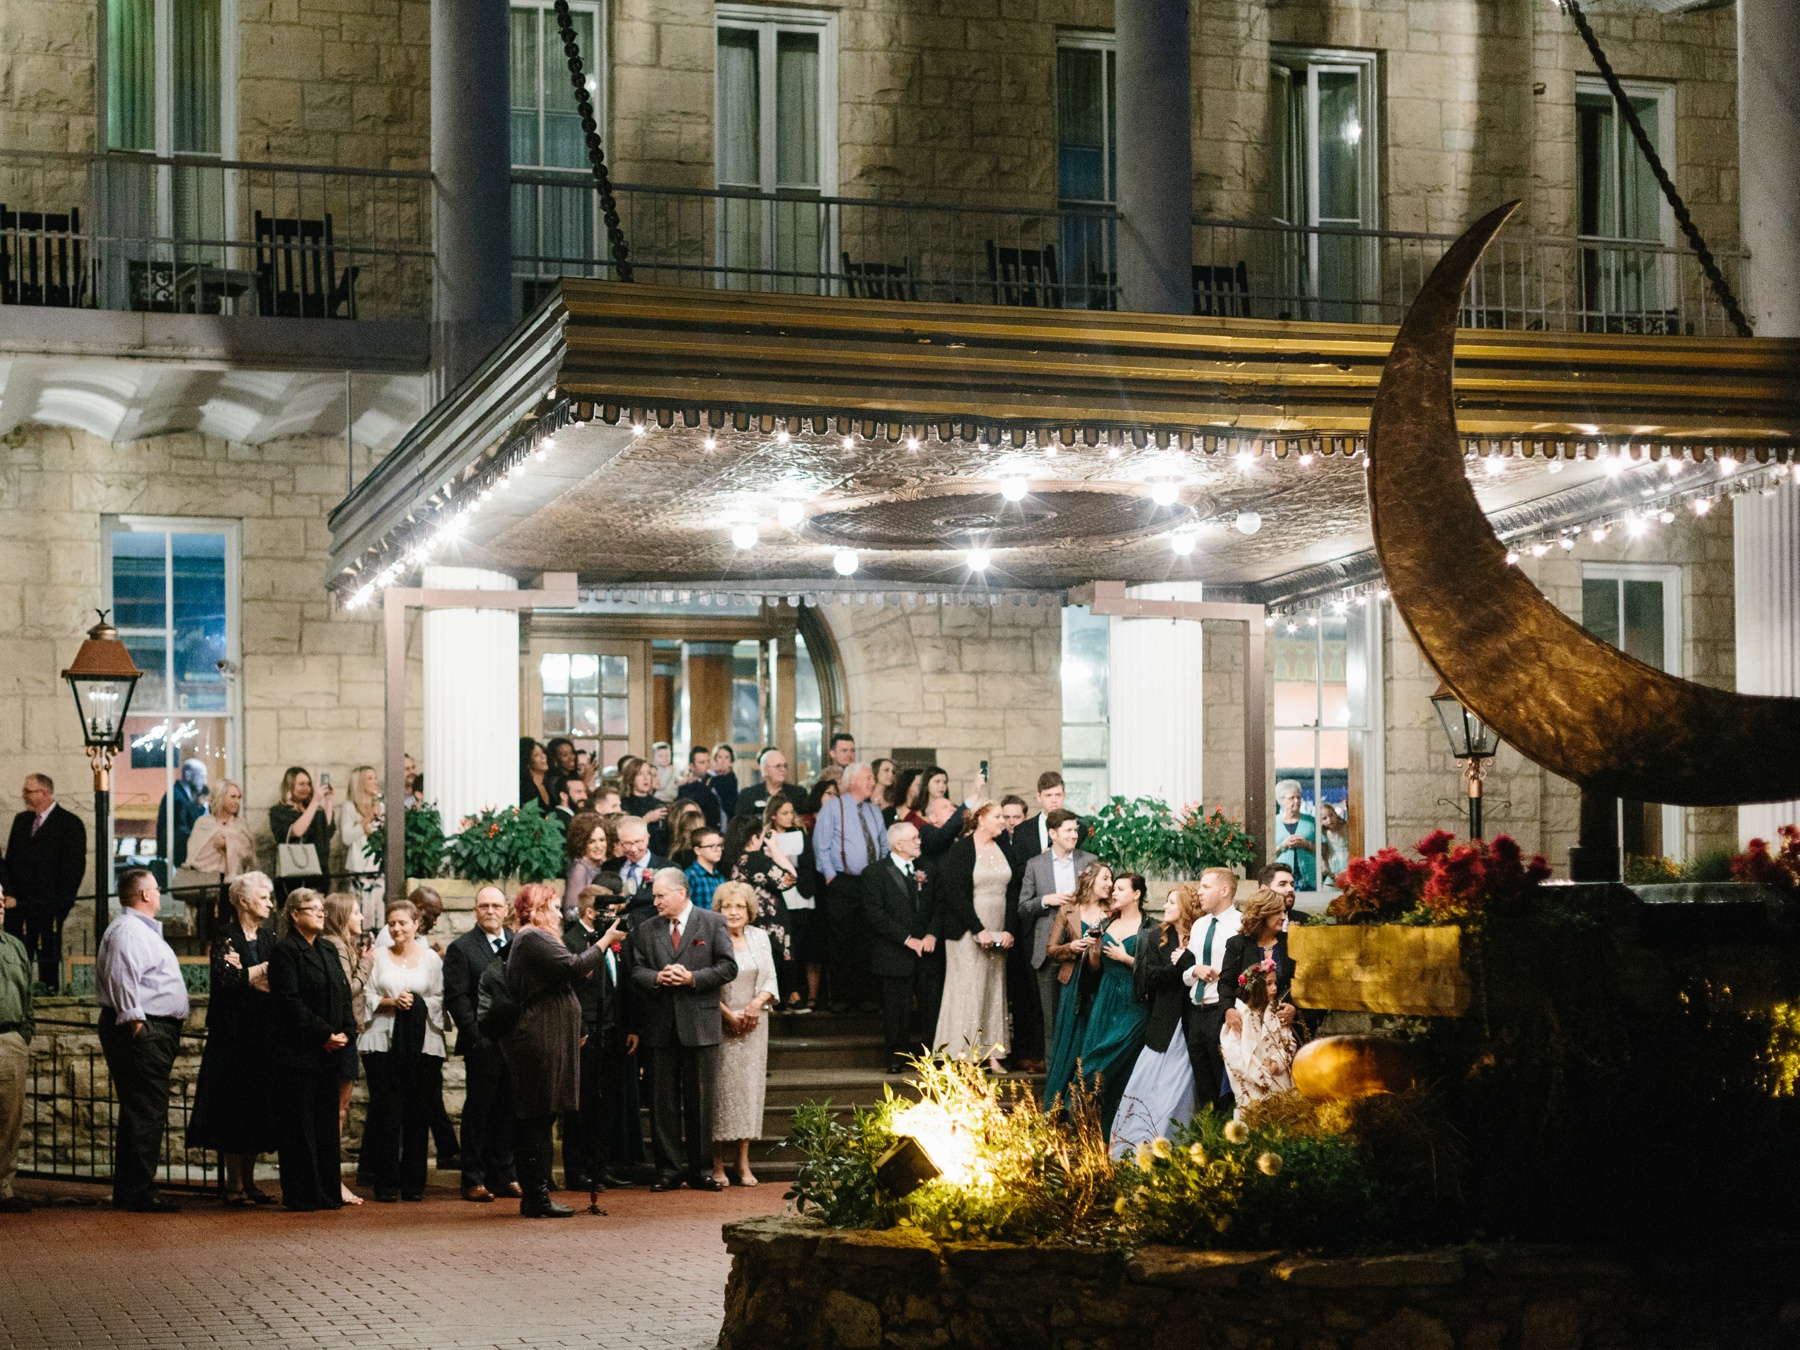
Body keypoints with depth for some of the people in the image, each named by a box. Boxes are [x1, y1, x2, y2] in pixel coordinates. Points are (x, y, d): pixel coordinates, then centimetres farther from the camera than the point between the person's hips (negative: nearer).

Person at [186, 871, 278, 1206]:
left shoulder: (269, 937, 13)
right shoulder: (225, 937, -4)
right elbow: (228, 978, -19)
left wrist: (245, 970, -11)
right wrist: (265, 969, -8)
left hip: (263, 1034, 6)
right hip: (234, 1035, -6)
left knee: (257, 1110, 6)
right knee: (234, 1106, -4)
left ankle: (249, 1181, 13)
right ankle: (234, 1184, 1)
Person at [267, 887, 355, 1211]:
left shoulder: (328, 951, 17)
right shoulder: (285, 951, -7)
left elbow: (344, 994, 16)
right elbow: (290, 1002, -14)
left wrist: (346, 1032, -1)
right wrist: (325, 1034, -15)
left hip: (329, 1052, 8)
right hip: (298, 1053, -8)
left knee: (328, 1124, 9)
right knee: (299, 1125, -4)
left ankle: (328, 1193, 13)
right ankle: (301, 1195, -1)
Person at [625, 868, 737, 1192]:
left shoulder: (713, 923, 3)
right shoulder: (646, 930, 12)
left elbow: (728, 967, -2)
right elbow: (636, 971, 8)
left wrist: (693, 978, -14)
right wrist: (657, 978, -12)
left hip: (700, 1023, -2)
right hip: (661, 1025, 2)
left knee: (700, 1099, 2)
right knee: (663, 1101, 3)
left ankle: (700, 1168, 10)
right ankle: (668, 1169, 9)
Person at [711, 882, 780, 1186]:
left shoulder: (760, 937, 11)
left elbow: (770, 979, 10)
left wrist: (757, 1003, -9)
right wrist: (730, 1016, -12)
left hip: (753, 1025, 4)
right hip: (720, 1025, -4)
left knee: (749, 1088, 3)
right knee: (721, 1089, -5)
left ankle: (744, 1164, 6)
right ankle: (717, 1164, 0)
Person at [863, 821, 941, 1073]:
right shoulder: (876, 874, -3)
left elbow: (937, 905, 12)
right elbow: (875, 914, -10)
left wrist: (932, 934, -5)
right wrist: (907, 939, -14)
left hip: (927, 949, 4)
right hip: (895, 955, -4)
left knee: (933, 1007, -1)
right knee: (897, 1008, 1)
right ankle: (897, 1057, 11)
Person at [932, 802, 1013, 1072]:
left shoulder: (1002, 850, 11)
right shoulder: (961, 849, -7)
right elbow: (956, 894, -11)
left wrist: (1008, 929, -1)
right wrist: (979, 930, -15)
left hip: (997, 934, 6)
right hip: (967, 931, -6)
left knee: (995, 990, 4)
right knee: (968, 987, -7)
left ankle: (990, 1053, 7)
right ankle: (963, 1053, -4)